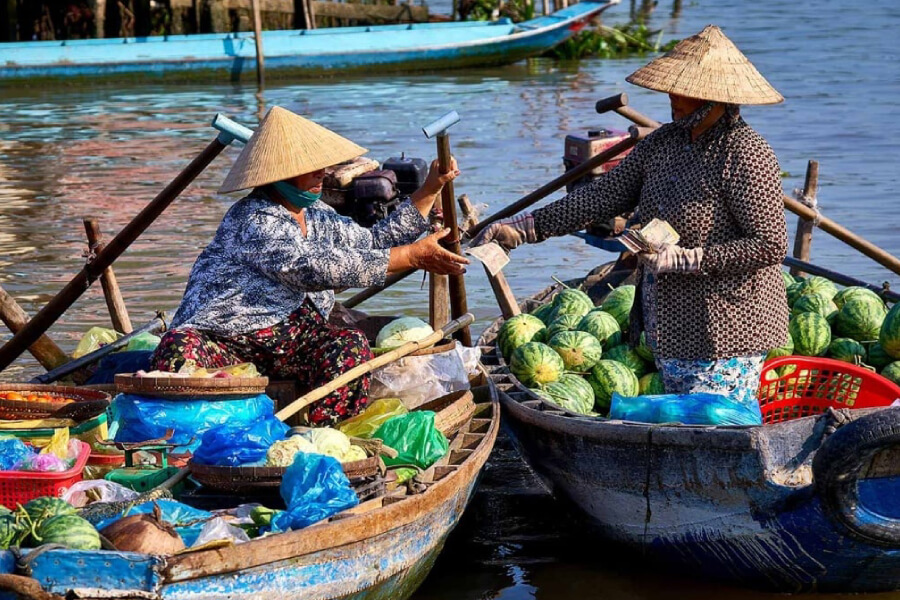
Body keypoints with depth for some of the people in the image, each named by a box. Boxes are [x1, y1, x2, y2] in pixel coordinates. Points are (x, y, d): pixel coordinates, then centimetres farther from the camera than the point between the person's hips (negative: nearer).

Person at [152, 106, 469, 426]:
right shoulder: (254, 219, -17)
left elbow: (374, 241, 21)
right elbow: (314, 268, -28)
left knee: (350, 345, -21)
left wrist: (430, 189, 13)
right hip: (226, 339, -7)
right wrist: (412, 256, -28)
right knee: (181, 349, -38)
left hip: (289, 341, 7)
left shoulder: (317, 215, 13)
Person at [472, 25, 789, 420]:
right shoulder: (664, 143, 8)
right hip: (671, 328, 8)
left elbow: (770, 246, -20)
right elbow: (603, 196, 8)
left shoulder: (744, 154, -16)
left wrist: (682, 258, -22)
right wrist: (522, 229, 0)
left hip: (723, 334, -8)